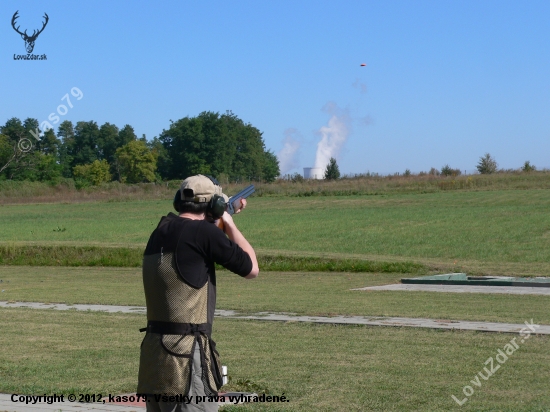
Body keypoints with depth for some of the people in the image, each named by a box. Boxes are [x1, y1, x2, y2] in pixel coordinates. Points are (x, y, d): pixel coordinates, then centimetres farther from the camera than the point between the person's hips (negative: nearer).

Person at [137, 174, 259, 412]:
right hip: (185, 355, -8)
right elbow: (251, 269, 1)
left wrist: (222, 223, 31)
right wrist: (229, 224, 11)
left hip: (154, 353, 8)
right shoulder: (202, 232, -12)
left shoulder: (161, 232, 10)